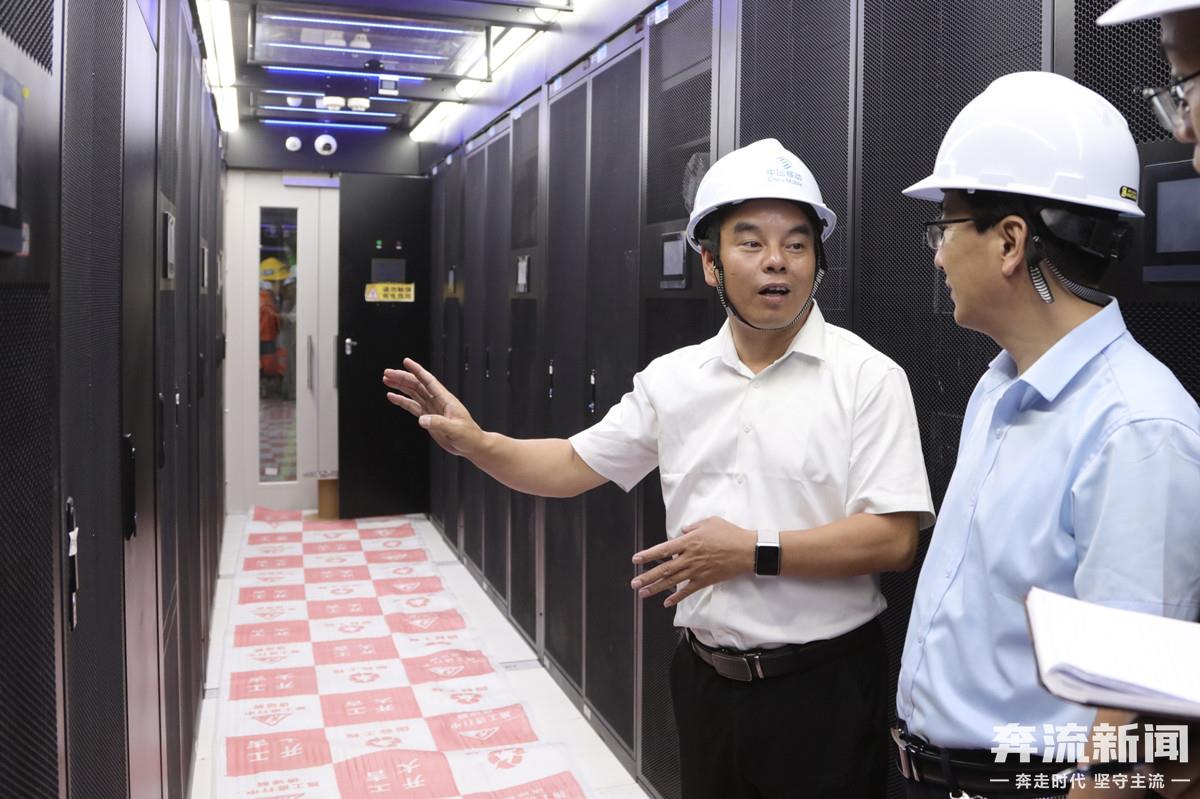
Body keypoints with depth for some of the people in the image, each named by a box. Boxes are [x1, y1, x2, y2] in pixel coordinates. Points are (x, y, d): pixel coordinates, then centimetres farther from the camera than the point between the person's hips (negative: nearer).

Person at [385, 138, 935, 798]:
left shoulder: (868, 378, -10)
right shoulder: (671, 379, 3)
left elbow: (893, 539, -15)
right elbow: (573, 465, 8)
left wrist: (755, 550, -19)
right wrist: (474, 442, -8)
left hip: (822, 686, -4)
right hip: (705, 677, 4)